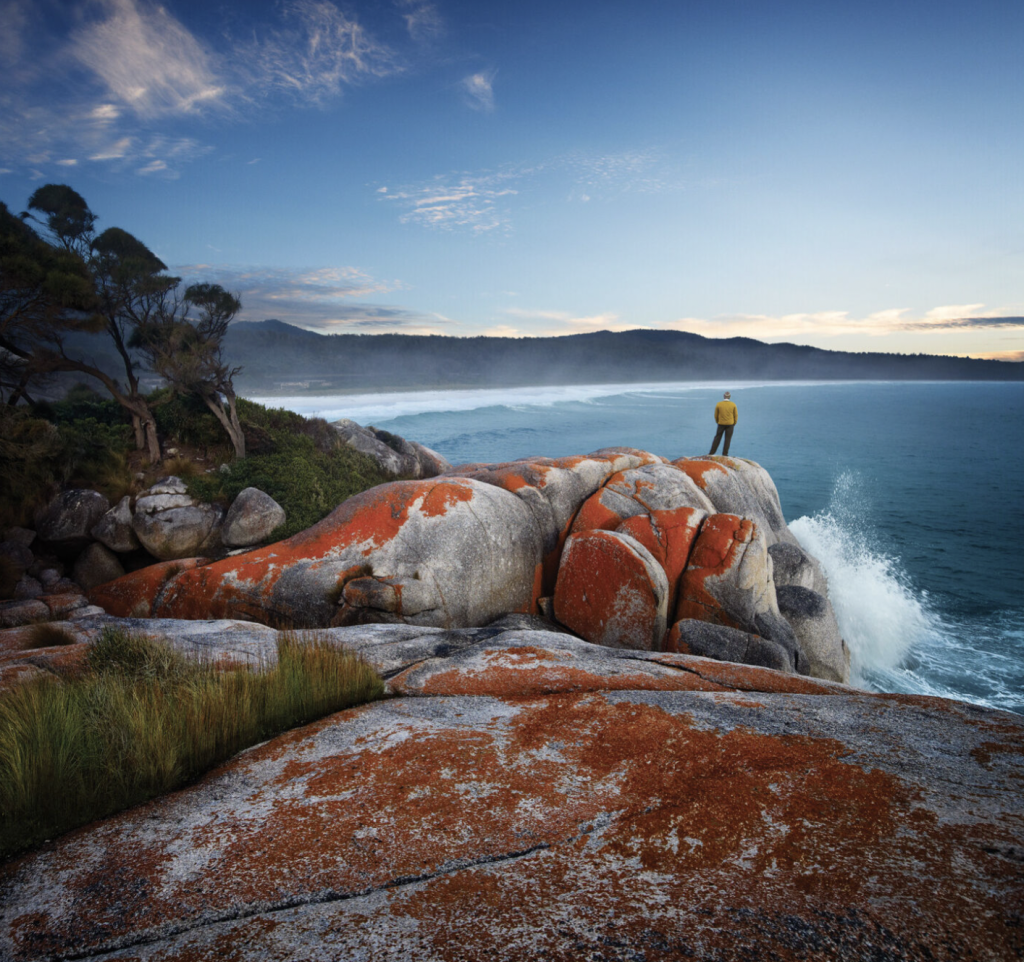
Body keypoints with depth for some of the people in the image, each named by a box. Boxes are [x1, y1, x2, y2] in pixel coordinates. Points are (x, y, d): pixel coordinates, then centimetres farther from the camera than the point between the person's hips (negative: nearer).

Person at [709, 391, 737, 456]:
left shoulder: (718, 404, -7)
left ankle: (711, 453, 9)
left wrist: (718, 422, 18)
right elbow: (736, 415, 0)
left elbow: (716, 415, 1)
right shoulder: (733, 405, -6)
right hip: (730, 424, 0)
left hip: (721, 424, 1)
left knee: (717, 438, 9)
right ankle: (725, 454, 7)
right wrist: (734, 423, 15)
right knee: (727, 439, 6)